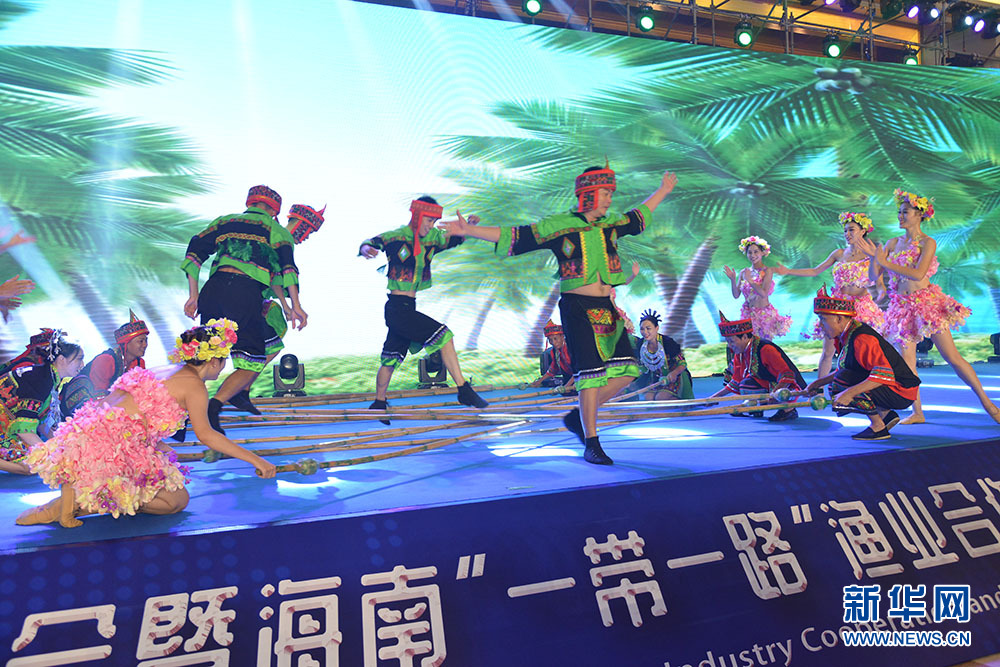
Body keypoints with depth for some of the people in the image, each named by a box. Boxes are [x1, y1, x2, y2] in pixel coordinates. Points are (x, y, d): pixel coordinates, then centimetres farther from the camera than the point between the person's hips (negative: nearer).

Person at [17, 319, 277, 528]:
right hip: (111, 447, -9)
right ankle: (85, 502, -10)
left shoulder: (164, 371, 20)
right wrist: (255, 460, -6)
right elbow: (206, 435, -9)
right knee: (177, 499, 0)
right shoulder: (194, 385, -6)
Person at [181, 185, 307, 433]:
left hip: (212, 290, 5)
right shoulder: (275, 229, 17)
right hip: (246, 295, -4)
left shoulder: (224, 221, 27)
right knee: (252, 363, 6)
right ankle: (214, 405, -13)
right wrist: (295, 306, -4)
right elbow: (285, 265, -1)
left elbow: (195, 251, 16)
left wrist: (194, 296, 16)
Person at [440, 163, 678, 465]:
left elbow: (638, 216, 33)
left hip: (606, 308, 7)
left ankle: (578, 416, 18)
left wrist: (662, 191, 44)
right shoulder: (557, 226, -4)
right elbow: (509, 236, -5)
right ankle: (591, 444, 2)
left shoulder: (610, 224, 13)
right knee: (592, 373, -10)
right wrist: (469, 231, -11)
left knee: (627, 368, 2)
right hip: (577, 307, -6)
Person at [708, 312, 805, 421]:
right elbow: (737, 381, 11)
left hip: (787, 387, -8)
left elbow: (787, 376, -27)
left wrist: (775, 393, -41)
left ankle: (789, 409, -13)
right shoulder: (740, 353, 1)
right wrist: (715, 397, 8)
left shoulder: (766, 349, -24)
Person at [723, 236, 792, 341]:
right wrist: (733, 280, -11)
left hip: (764, 314, -4)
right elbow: (736, 295, 2)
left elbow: (764, 294, -21)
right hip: (748, 314, 4)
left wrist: (750, 280, -21)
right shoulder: (743, 272, 3)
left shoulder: (767, 271, -10)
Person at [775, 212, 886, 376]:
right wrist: (788, 271, 10)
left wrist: (881, 292, -26)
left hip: (860, 305, -2)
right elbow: (815, 271, 15)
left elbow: (879, 283, -3)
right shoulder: (839, 253, 9)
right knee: (828, 351, 2)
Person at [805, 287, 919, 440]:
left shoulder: (861, 338, -25)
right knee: (836, 390, 11)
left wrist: (850, 392, -41)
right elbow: (843, 370, 18)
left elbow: (884, 374, -35)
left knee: (842, 381, -25)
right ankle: (886, 414, 10)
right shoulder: (846, 337, 5)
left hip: (901, 393, -10)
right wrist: (818, 383, 9)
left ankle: (878, 427, -13)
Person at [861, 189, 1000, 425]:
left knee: (953, 357, -3)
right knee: (907, 361, 1)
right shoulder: (893, 243, 8)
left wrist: (886, 262, -18)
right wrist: (874, 257, -9)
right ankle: (917, 413, 8)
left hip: (926, 303, -4)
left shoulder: (928, 243, -7)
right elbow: (875, 272, 9)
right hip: (902, 306, 5)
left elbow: (918, 273, -21)